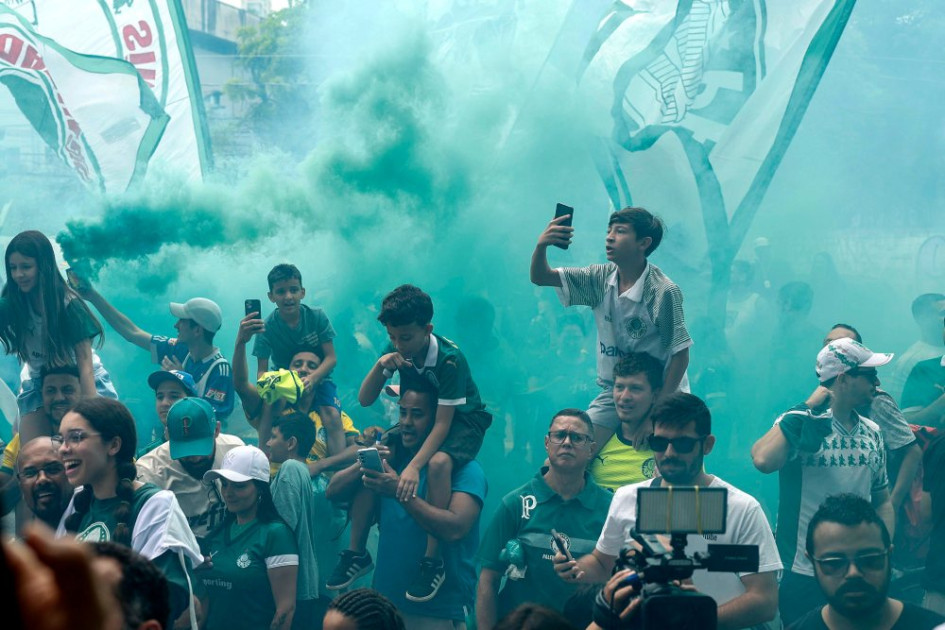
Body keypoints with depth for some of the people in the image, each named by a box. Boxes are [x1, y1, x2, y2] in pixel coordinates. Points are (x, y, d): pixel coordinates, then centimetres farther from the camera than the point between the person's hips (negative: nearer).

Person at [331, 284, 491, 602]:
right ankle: (356, 553, -5)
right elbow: (365, 400, -9)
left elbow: (443, 423, -31)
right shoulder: (397, 351, -11)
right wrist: (380, 367, -29)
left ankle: (432, 561, -29)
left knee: (438, 462, -38)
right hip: (419, 419, 6)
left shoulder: (449, 359, -29)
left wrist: (413, 466, -42)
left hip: (462, 421, -6)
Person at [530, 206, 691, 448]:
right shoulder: (601, 278, -1)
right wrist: (541, 245, -23)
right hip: (611, 392, 4)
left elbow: (680, 354, -13)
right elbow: (540, 277, -2)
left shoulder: (664, 292, -17)